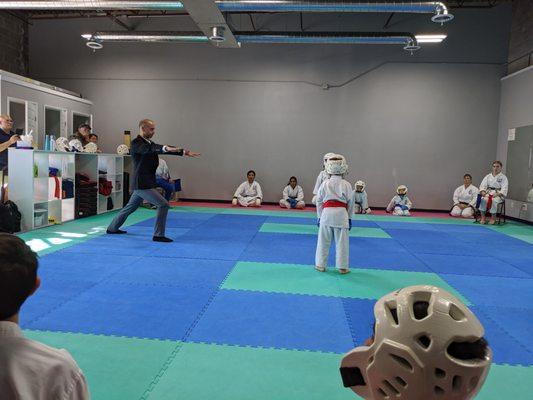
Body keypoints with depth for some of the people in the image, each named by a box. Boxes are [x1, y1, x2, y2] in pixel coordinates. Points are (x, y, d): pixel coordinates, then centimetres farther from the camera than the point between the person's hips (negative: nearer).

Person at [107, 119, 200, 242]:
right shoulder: (135, 143, -13)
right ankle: (158, 235, -6)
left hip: (143, 183, 10)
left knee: (131, 207, 23)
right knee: (163, 205, -13)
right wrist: (165, 148, -51)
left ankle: (112, 228, 38)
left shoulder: (149, 143, 14)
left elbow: (165, 149, 7)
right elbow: (147, 149, -34)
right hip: (141, 183, -10)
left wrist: (184, 152, -4)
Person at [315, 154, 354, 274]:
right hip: (341, 214, -1)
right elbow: (350, 202, 5)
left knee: (324, 241, 10)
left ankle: (320, 265, 19)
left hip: (326, 213, 1)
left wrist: (319, 216, 16)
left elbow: (319, 201, 8)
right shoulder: (346, 185, 1)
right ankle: (343, 267, 13)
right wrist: (349, 218, 14)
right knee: (342, 242, 6)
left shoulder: (325, 184, 4)